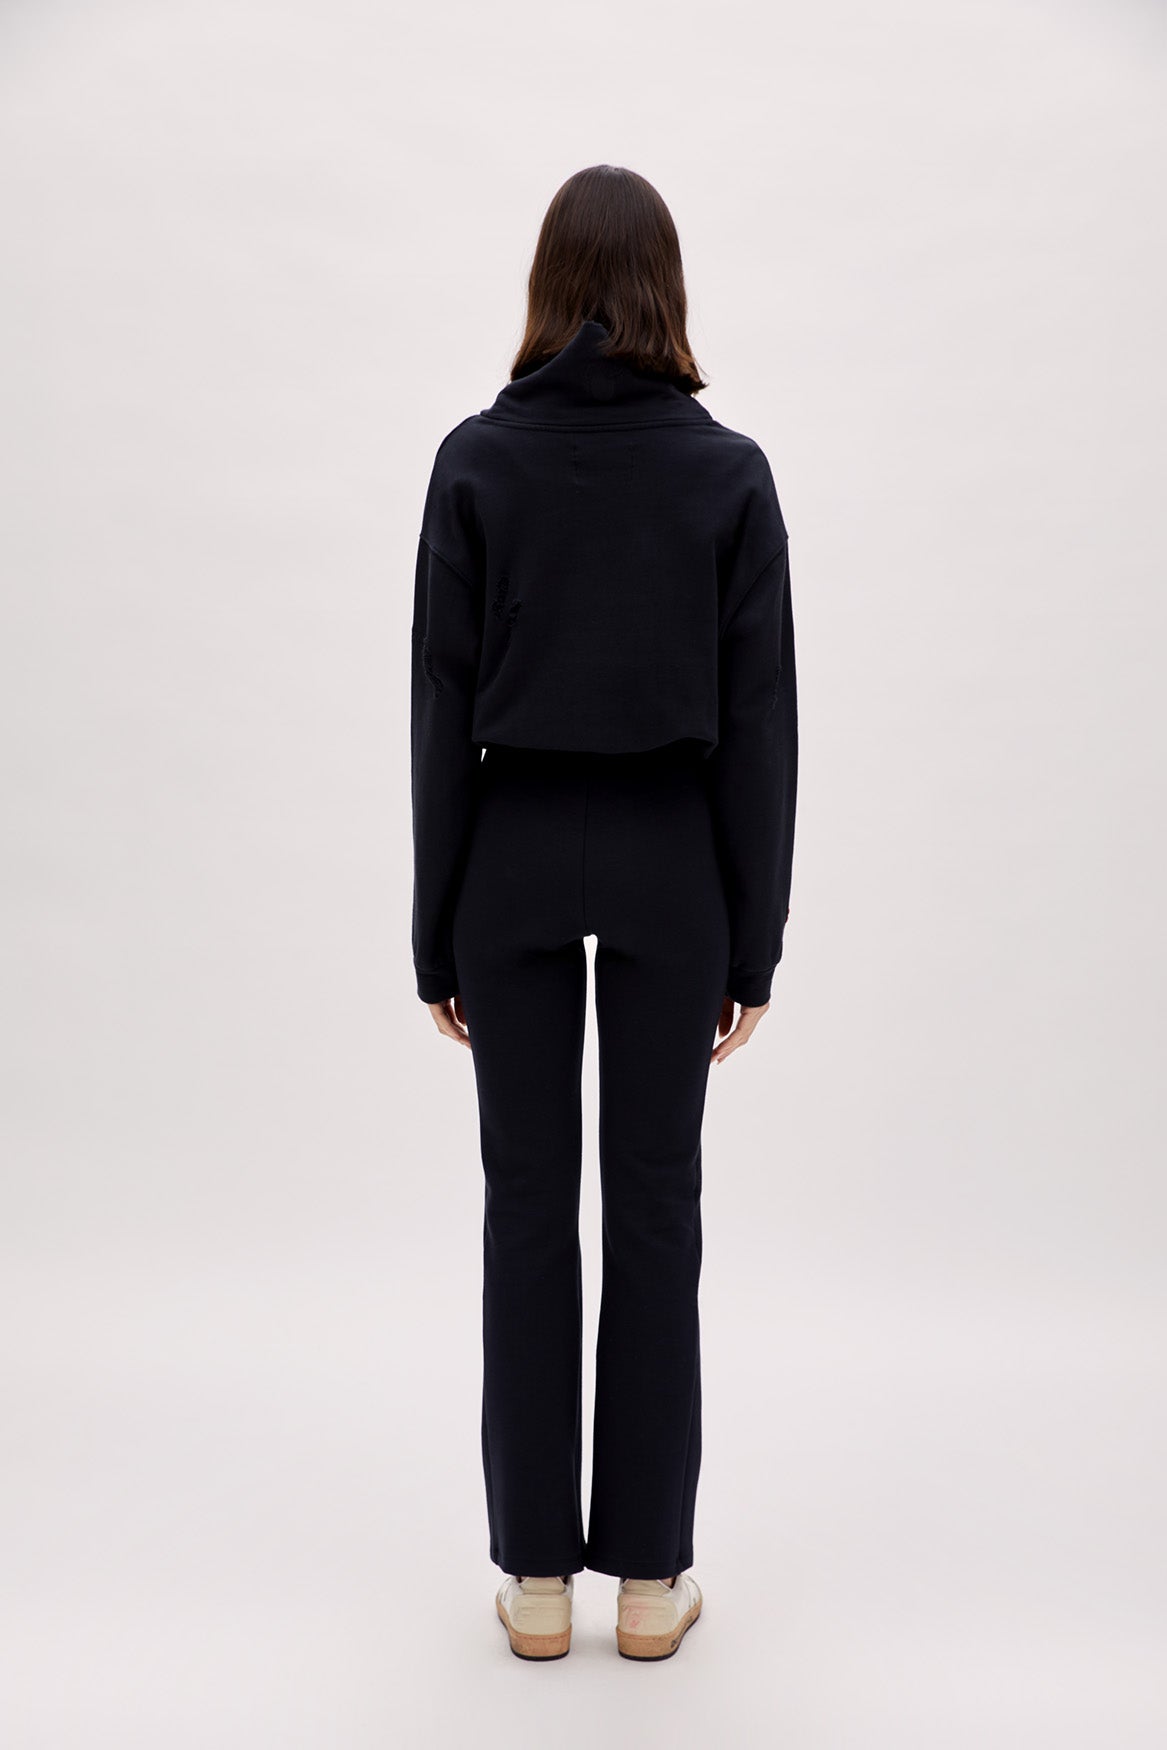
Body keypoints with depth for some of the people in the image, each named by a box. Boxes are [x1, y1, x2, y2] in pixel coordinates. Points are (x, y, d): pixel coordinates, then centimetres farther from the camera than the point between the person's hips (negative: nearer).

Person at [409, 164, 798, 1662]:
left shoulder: (477, 458, -3)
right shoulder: (729, 470, -2)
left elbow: (440, 709, -4)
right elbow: (759, 721, -4)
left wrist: (435, 930, 3)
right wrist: (754, 936, 3)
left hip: (515, 862, 0)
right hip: (668, 866, 0)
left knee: (527, 1205, 8)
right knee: (655, 1208, 8)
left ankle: (538, 1574, 19)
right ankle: (649, 1574, 19)